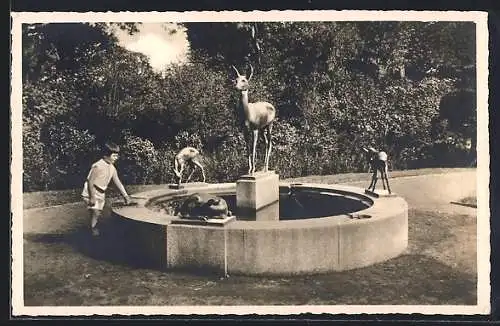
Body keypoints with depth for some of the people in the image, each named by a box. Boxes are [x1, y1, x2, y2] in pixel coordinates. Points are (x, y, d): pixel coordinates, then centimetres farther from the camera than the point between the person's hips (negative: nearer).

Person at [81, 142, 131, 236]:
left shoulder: (112, 168, 1)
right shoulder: (98, 166, -23)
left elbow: (118, 182, 5)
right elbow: (90, 182, -22)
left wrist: (125, 195, 2)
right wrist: (92, 197, -22)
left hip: (101, 194, 8)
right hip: (91, 193, -8)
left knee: (99, 214, 14)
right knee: (95, 213, -12)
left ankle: (95, 232, 29)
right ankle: (93, 232, -2)